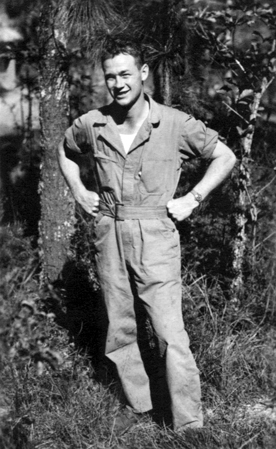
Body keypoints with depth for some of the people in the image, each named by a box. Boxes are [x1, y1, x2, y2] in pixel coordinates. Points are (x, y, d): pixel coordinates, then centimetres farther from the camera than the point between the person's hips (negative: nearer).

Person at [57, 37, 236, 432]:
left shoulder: (176, 124, -9)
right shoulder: (92, 125, 1)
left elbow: (225, 157, 2)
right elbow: (65, 151, 24)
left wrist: (192, 199, -4)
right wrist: (79, 192, 12)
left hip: (156, 237, -4)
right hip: (109, 235, 4)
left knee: (171, 335, -8)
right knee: (119, 330, 13)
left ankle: (189, 426, -1)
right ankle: (138, 407, 29)